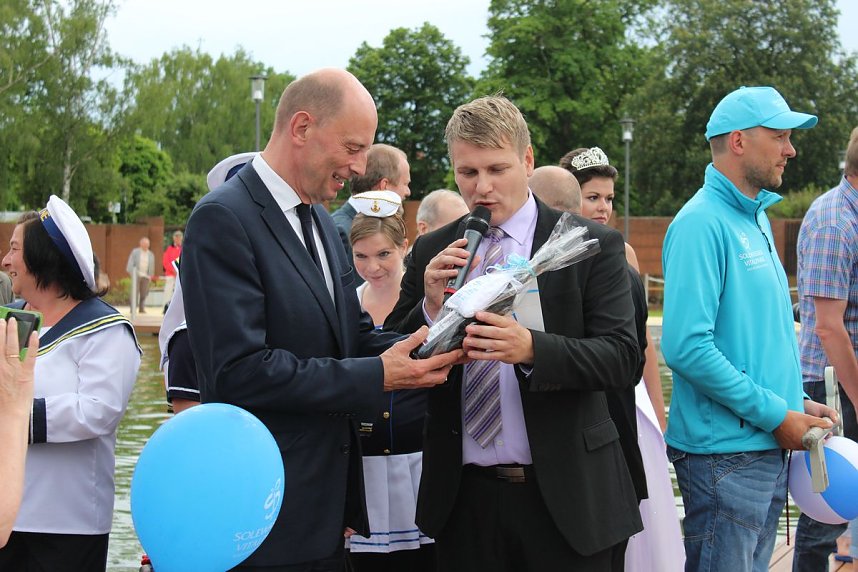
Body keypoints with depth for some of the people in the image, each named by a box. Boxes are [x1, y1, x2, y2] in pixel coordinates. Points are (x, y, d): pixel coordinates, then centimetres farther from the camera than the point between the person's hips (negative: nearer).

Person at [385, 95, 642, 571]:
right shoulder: (430, 253, 5)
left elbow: (622, 357, -11)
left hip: (565, 496, -2)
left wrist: (531, 348, -27)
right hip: (464, 499, 2)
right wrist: (431, 309, -14)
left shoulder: (593, 246, -3)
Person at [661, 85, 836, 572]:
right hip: (727, 453, -9)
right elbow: (686, 346, -24)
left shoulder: (756, 217, 14)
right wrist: (776, 416, -18)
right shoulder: (702, 223, -15)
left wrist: (798, 403, 9)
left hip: (769, 447, 9)